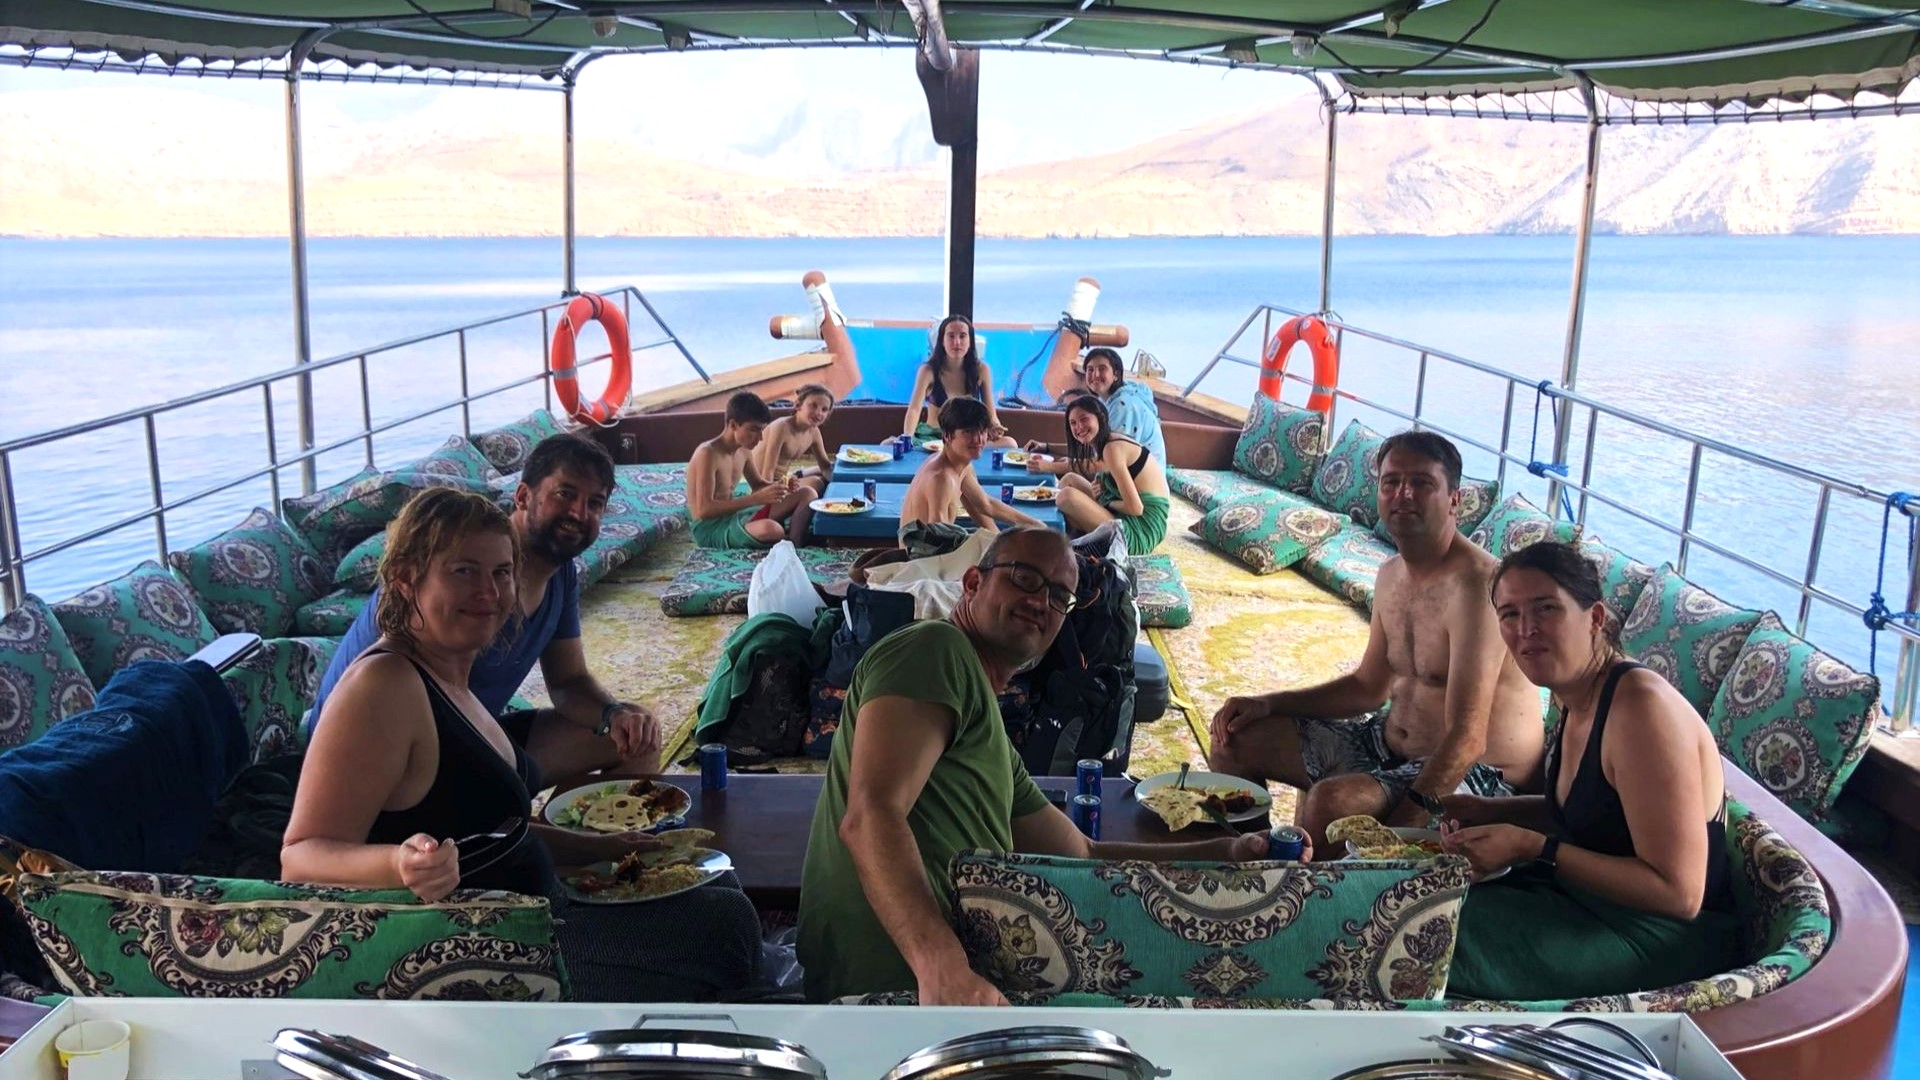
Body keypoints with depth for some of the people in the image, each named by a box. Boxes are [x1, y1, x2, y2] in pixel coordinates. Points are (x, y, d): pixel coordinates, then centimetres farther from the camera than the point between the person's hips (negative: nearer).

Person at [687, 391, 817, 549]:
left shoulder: (744, 450, 4)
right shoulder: (707, 454, -21)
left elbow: (758, 484, 22)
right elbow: (704, 510, -28)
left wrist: (779, 486, -3)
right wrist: (756, 499, -32)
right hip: (710, 528, -9)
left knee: (807, 493, 4)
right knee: (770, 529, -40)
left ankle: (795, 548, -15)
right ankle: (790, 543, -7)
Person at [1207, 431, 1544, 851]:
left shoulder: (1475, 584, -24)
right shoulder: (1393, 573, 6)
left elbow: (1466, 739, -29)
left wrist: (1402, 823, -34)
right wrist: (1267, 704, 6)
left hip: (1478, 774, -9)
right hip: (1391, 745, 9)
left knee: (1328, 802, -34)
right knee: (1235, 738, 7)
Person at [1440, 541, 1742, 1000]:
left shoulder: (1640, 705, -26)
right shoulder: (1577, 696, 2)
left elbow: (1679, 892, -26)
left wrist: (1531, 848, -27)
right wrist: (1490, 811, 3)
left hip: (1669, 942, -9)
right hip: (1594, 900, 9)